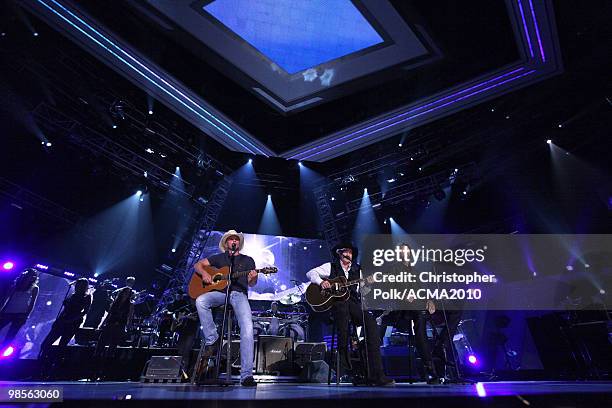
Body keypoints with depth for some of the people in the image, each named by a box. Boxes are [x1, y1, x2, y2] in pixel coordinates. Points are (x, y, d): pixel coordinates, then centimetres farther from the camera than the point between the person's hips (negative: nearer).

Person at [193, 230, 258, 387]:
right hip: (220, 291, 2)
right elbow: (198, 264, 21)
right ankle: (212, 339, -14)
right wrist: (204, 273, -3)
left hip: (239, 294, -2)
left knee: (247, 328, -26)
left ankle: (246, 375, -23)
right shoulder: (219, 258, 22)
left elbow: (251, 284, 13)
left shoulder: (248, 260, 19)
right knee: (200, 301, -31)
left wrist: (253, 278, -14)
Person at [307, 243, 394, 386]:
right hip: (334, 303, -3)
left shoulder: (357, 270, 20)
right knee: (343, 305, -40)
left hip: (353, 304, 3)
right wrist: (321, 282, -12)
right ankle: (343, 353, -22)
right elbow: (311, 273, 6)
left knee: (371, 321, -24)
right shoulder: (331, 267, 13)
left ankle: (376, 374, -22)